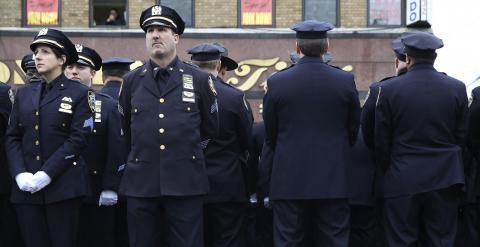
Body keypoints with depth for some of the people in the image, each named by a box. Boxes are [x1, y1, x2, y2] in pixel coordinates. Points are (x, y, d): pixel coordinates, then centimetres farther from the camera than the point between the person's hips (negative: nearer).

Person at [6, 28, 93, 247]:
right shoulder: (24, 94, 15)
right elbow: (12, 137, 9)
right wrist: (20, 174, -7)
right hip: (26, 188, 4)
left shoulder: (78, 93, 2)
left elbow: (78, 139, -7)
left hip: (62, 186, -4)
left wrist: (46, 174, -15)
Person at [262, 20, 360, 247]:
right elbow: (354, 129, 7)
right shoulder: (346, 81, -3)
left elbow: (270, 134, 5)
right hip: (334, 180, 1)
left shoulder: (276, 82, -4)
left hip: (289, 180, 0)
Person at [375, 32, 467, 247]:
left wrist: (387, 172, 11)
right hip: (444, 180, 2)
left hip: (402, 181, -2)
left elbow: (381, 140, -2)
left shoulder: (388, 89, -7)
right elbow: (461, 136, 5)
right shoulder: (457, 88, -1)